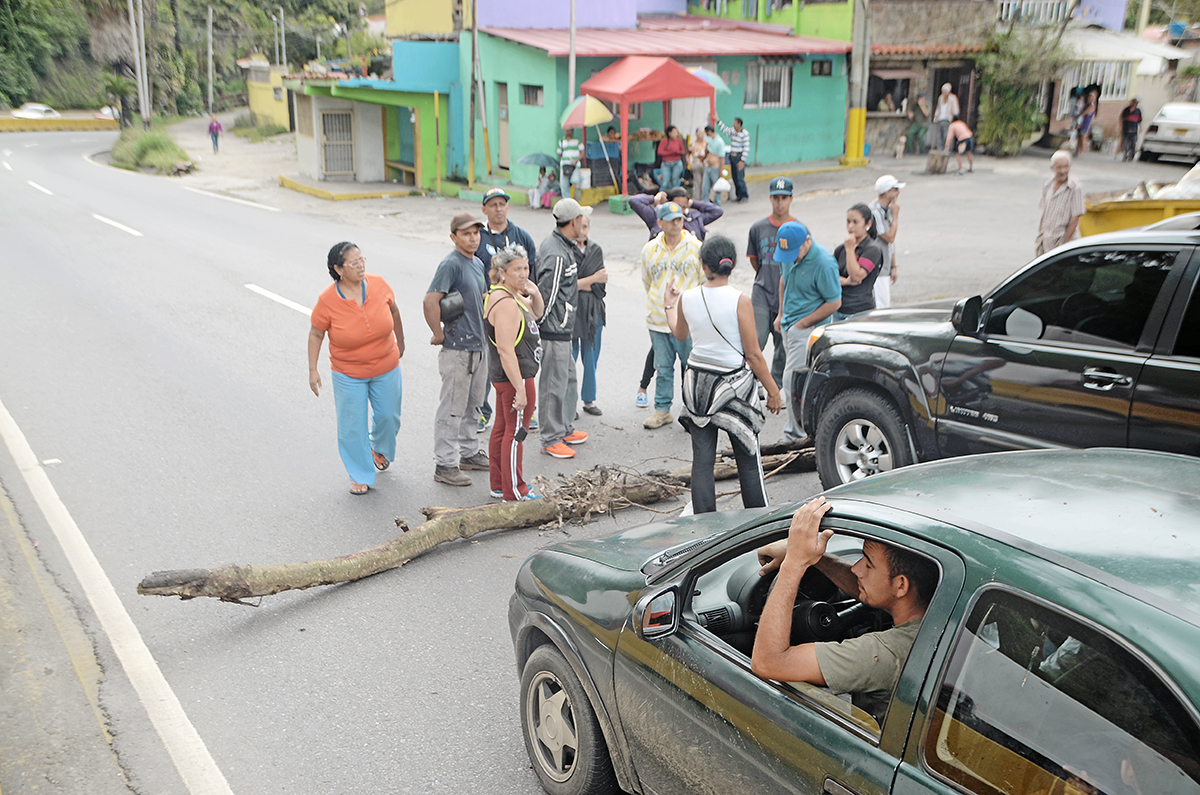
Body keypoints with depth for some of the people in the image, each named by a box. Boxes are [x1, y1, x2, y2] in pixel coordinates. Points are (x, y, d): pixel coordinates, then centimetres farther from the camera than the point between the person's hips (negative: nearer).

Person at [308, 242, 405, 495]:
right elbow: (316, 334, -7)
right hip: (348, 374, -3)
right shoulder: (327, 300, -20)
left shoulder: (378, 283, -13)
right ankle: (360, 475, 24)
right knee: (352, 426, 4)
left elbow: (393, 311, 6)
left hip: (386, 368, 3)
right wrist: (312, 370, -7)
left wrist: (400, 341, 16)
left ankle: (379, 447, 48)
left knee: (388, 416, 15)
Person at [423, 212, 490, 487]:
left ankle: (468, 453, 34)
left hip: (478, 346, 9)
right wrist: (439, 335, -20)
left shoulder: (478, 264, 11)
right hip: (457, 348, -9)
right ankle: (444, 464, 7)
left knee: (471, 405, 20)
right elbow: (430, 301, -26)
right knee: (451, 409, -1)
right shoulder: (451, 264, -17)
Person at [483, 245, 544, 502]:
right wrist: (520, 389, -27)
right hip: (514, 376, -11)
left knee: (502, 428, 17)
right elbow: (506, 351, -28)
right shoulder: (505, 304, -24)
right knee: (515, 433, -1)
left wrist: (535, 295, 1)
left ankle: (498, 485, 29)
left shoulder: (512, 293, 8)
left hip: (502, 376, 11)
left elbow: (536, 313, 24)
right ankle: (514, 493, 9)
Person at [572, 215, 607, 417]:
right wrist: (593, 279, -8)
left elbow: (601, 285, 1)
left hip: (592, 311, 4)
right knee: (569, 358, -3)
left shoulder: (596, 250, 8)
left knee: (591, 358, 10)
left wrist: (579, 284, -11)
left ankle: (589, 400, 24)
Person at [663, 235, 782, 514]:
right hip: (734, 384, -3)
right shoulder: (739, 301, -15)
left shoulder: (686, 298, -4)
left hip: (697, 382, 3)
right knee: (748, 459, 11)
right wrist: (773, 391, 0)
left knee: (702, 460, 9)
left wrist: (668, 305, 36)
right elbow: (753, 355, -12)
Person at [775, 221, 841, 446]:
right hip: (789, 324, 8)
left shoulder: (824, 263, -22)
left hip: (809, 328, -8)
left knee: (793, 379, -10)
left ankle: (794, 434, 0)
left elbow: (834, 302, -16)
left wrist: (803, 323, -14)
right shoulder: (788, 252, 0)